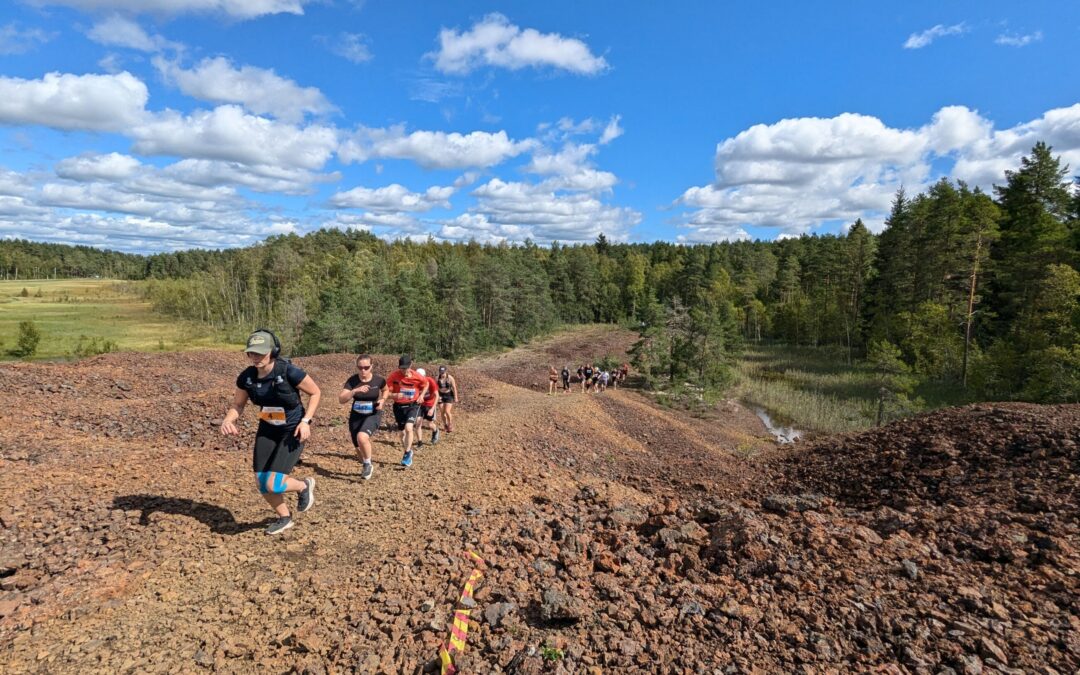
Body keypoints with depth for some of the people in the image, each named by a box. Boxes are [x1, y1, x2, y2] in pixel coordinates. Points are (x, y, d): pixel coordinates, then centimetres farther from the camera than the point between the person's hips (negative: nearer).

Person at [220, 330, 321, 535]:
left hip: (292, 431, -6)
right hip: (267, 429, 6)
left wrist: (306, 421, -18)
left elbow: (315, 392, -11)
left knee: (273, 484, -14)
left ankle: (304, 486, 21)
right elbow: (238, 404, 3)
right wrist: (228, 420, -18)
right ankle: (284, 518, 35)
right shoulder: (246, 377, -12)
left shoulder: (289, 372, -26)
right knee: (261, 482, 8)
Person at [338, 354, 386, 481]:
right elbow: (341, 399, -22)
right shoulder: (352, 380, -14)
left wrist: (382, 401, -9)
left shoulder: (379, 379, -13)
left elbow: (385, 390, 10)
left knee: (362, 437, -30)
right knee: (358, 446, 12)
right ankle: (367, 467, 44)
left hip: (373, 415, -3)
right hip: (356, 415, 3)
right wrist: (355, 391, -36)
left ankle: (368, 465, -4)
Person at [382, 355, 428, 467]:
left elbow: (425, 384, 8)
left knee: (408, 428, -23)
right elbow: (386, 392, -14)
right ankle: (409, 452, 37)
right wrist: (394, 395, -33)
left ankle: (407, 454, -7)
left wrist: (421, 395, -4)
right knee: (402, 432, 12)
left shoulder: (417, 377, -14)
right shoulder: (393, 376, -16)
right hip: (399, 406, 2)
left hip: (413, 405, -2)